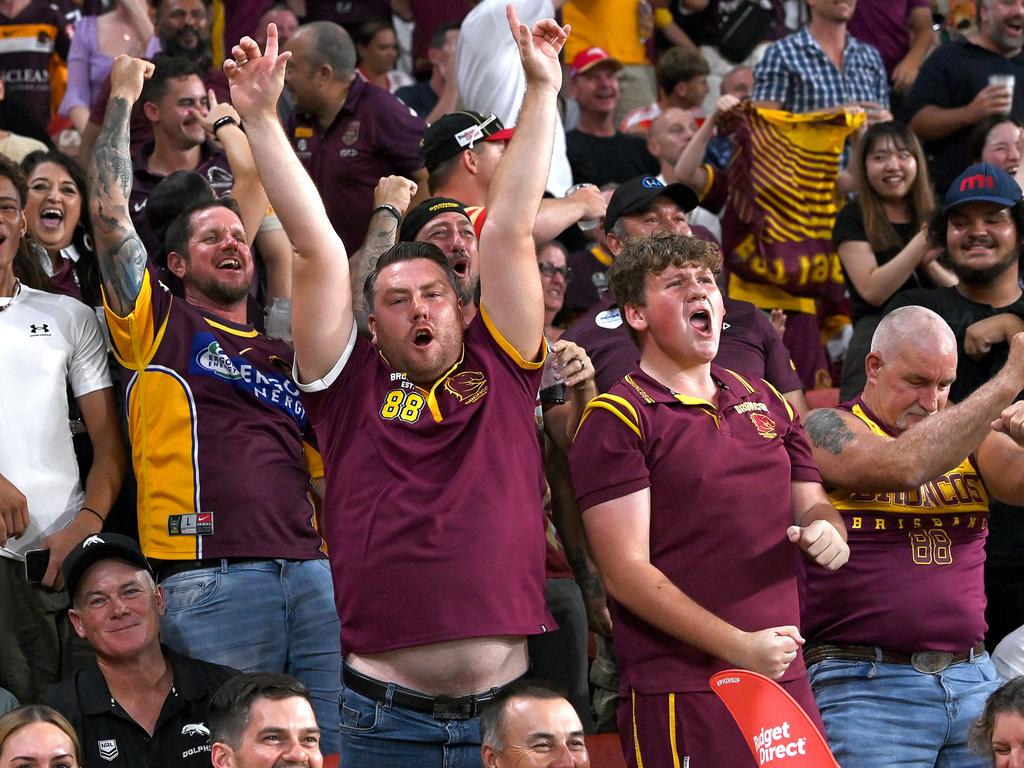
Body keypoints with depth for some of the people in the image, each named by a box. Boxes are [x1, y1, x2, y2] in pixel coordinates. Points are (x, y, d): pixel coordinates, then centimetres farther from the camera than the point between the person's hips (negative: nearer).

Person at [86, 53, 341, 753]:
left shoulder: (285, 355, 25)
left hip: (310, 574, 5)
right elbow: (110, 212, 3)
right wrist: (124, 96, 8)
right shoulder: (163, 327, 10)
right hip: (213, 581, -5)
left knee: (339, 743, -1)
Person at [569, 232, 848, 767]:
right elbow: (626, 572, -11)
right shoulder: (618, 419, -4)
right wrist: (739, 647, -17)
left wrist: (825, 530, -1)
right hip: (680, 692, -6)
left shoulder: (767, 402, 16)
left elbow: (810, 503, 25)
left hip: (786, 678, 6)